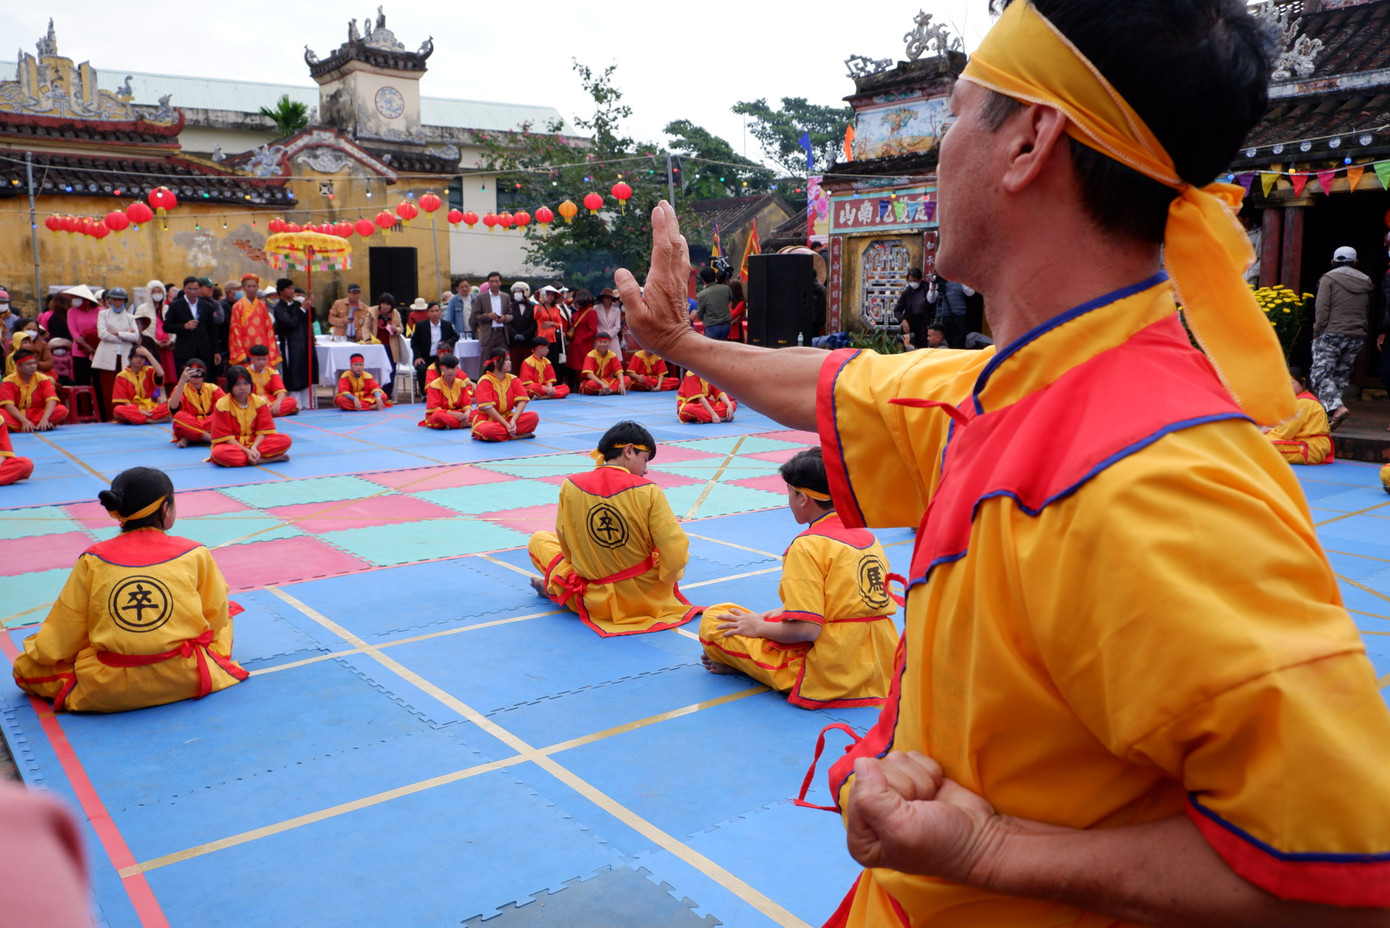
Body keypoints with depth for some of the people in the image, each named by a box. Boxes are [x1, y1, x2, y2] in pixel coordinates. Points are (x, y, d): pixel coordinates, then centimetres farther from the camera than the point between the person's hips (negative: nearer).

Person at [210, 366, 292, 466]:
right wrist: (246, 451, -24)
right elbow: (225, 437, -12)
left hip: (255, 442, 3)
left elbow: (263, 431, -3)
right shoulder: (222, 405, -9)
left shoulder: (260, 402, 1)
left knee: (285, 440, -20)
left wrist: (254, 447, -23)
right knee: (218, 453, -40)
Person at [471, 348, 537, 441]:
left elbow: (522, 401, -6)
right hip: (486, 419, -5)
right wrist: (506, 425, -21)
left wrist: (513, 421, -23)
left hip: (507, 417, 5)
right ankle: (517, 435, -23)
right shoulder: (485, 381, -10)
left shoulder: (513, 380, 4)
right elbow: (487, 407, -18)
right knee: (487, 430, -41)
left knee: (533, 417, -18)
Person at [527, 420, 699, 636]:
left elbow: (565, 544, 0)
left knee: (539, 540, 22)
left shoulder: (570, 486, -12)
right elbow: (676, 553, -19)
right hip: (649, 597, 0)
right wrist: (668, 578, 1)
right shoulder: (648, 491, -18)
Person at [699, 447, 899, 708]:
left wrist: (760, 627, -3)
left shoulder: (808, 545, -15)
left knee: (713, 619, -1)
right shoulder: (868, 537, 8)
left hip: (828, 678, -8)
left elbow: (806, 629, -21)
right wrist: (787, 612, 18)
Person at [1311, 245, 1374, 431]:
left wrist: (1317, 333, -5)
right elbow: (1368, 313, 17)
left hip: (1332, 334, -5)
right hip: (1357, 337, 6)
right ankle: (1330, 416, 9)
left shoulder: (1329, 279, -2)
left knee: (1320, 374, -7)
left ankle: (1336, 407, -27)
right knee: (1341, 375, 10)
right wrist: (1364, 335, 21)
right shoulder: (1365, 283, 15)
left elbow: (1322, 309, -10)